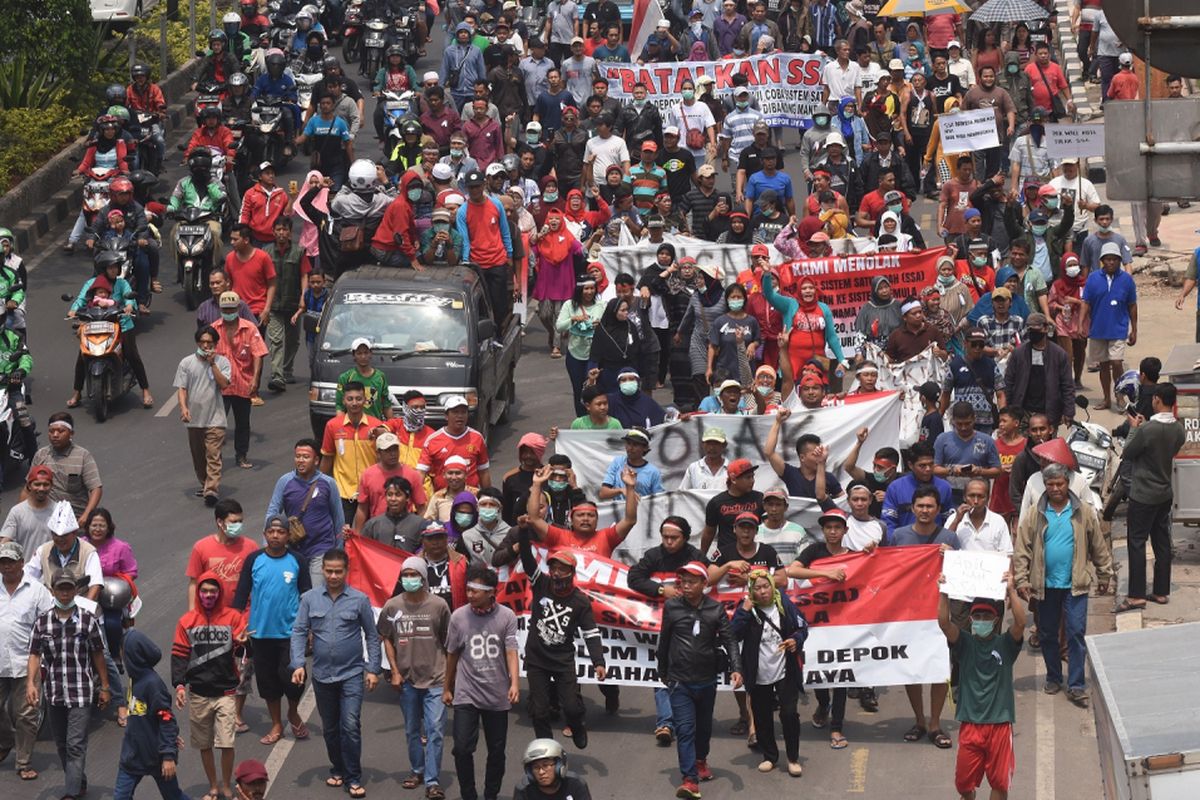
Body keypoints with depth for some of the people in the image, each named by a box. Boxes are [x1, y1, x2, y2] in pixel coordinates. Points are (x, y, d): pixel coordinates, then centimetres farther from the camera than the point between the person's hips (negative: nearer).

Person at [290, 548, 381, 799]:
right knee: (330, 728, 14)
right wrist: (298, 664, -11)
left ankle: (353, 778, -3)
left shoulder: (359, 600, -4)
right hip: (322, 675, 2)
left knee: (350, 726, -12)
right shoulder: (309, 599, -1)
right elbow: (299, 632, 0)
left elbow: (372, 636, 2)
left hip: (352, 674, -2)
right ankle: (338, 769, 32)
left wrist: (373, 669, -2)